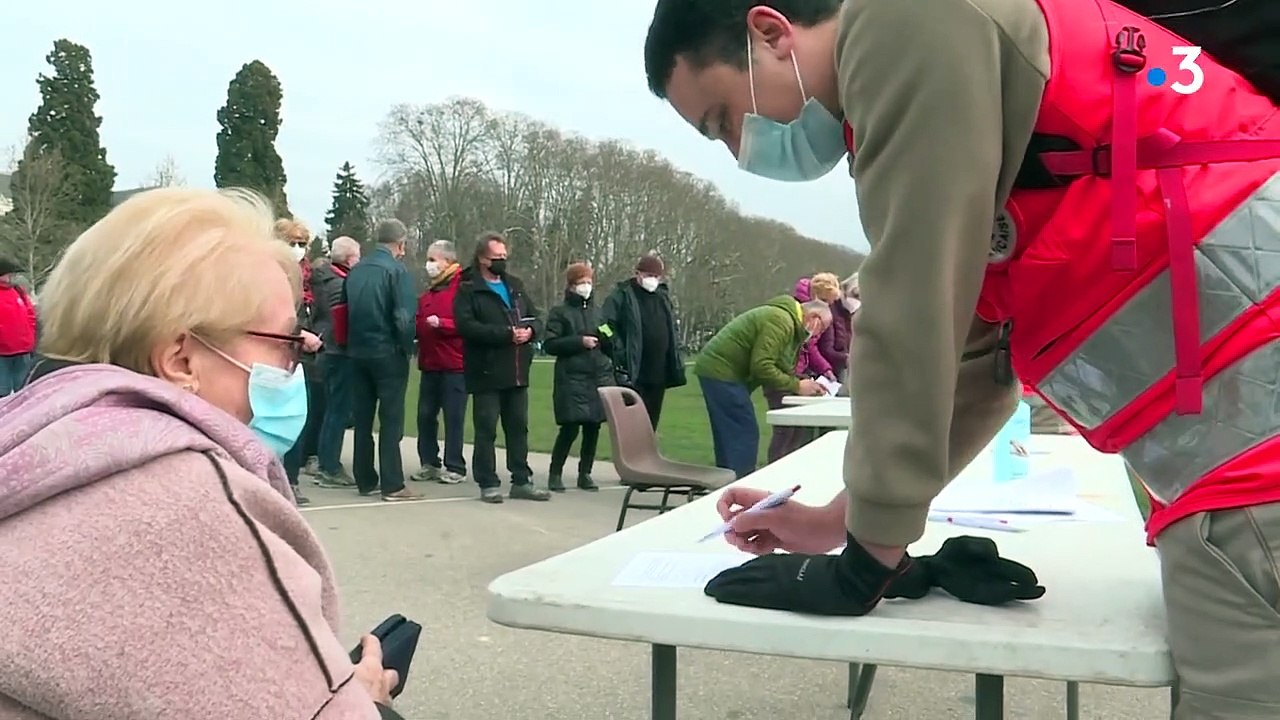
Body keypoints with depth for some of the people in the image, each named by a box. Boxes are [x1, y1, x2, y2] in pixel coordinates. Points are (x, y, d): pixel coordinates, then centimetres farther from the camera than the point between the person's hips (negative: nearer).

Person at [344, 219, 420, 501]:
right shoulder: (396, 271, -11)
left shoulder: (355, 271, 7)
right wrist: (408, 348, -5)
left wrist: (354, 343, 16)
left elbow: (346, 311, 10)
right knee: (391, 420, -1)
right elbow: (404, 318, -18)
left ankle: (365, 480, 19)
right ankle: (392, 485, 0)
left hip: (357, 352, 6)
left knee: (362, 420, 12)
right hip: (388, 354, -6)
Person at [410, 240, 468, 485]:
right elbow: (420, 323, 20)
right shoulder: (428, 292, 16)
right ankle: (429, 463, 19)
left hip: (454, 363, -7)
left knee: (454, 416, -2)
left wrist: (441, 324, -22)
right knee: (426, 414, 9)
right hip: (430, 363, 8)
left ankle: (455, 467, 6)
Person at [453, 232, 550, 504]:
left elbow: (536, 317, 16)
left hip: (517, 372, 6)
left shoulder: (515, 285, 16)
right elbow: (466, 325, -18)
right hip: (486, 373, -6)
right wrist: (506, 333, -21)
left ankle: (522, 480, 19)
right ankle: (488, 483, 8)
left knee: (519, 427, 11)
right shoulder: (468, 289, -5)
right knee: (486, 430, 0)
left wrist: (530, 330, -8)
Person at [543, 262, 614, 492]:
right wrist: (580, 341, -13)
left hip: (599, 378, 5)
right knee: (570, 428, -9)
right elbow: (550, 344, -5)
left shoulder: (597, 312, 17)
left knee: (593, 428, 4)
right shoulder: (559, 313, 3)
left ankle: (585, 473, 17)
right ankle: (555, 474, 6)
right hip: (571, 379, -5)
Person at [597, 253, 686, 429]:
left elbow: (672, 329, 25)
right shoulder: (623, 294, -5)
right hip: (633, 373, -6)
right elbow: (604, 324, -11)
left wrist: (677, 361, 15)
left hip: (659, 373, 6)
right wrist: (619, 354, -15)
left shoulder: (663, 295, 16)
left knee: (651, 422, 11)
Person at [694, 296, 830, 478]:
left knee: (728, 436, 13)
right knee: (745, 435, -11)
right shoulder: (780, 320, -17)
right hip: (722, 372, -11)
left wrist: (805, 385, 2)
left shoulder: (789, 322, 17)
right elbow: (761, 367, -23)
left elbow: (778, 367, 14)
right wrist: (796, 386, -15)